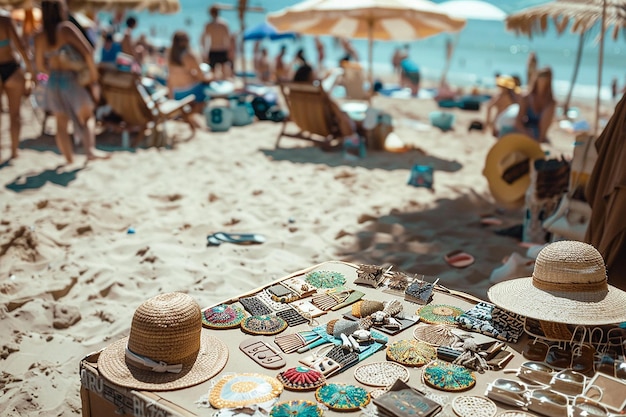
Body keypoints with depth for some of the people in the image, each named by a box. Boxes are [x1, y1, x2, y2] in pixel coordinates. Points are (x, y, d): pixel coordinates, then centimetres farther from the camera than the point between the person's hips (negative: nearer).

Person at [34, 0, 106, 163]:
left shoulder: (40, 37, 2)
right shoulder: (67, 28, -11)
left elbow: (40, 65, 12)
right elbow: (87, 52, -19)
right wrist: (94, 78, -12)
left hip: (53, 82, 4)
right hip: (72, 80, -4)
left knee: (61, 123, 13)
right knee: (86, 118, 8)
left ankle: (69, 160, 14)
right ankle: (90, 149, -14)